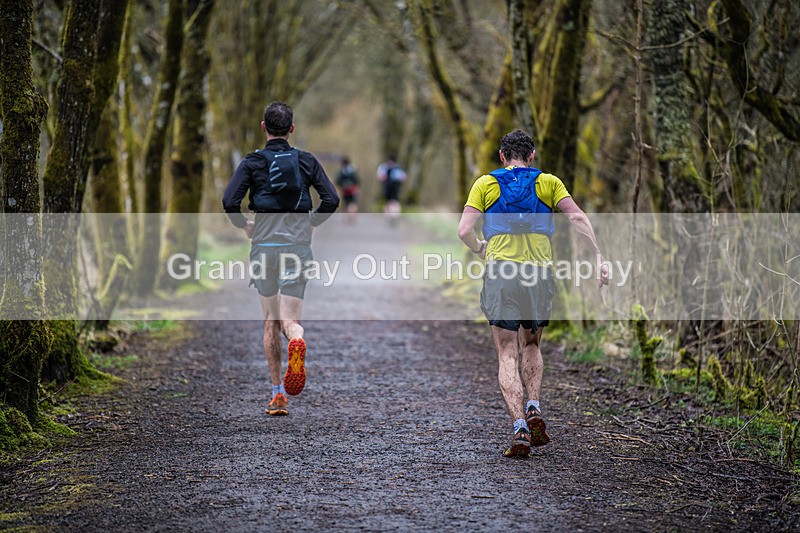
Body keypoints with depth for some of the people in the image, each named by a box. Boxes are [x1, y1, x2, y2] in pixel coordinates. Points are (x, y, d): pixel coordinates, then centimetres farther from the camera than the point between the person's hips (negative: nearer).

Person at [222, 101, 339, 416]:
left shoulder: (252, 162, 0)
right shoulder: (307, 161, 6)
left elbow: (229, 202, -10)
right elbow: (331, 199, 0)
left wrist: (244, 226, 8)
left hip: (264, 248, 0)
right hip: (298, 248, 1)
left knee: (271, 322, 12)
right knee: (289, 320, 0)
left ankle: (278, 394, 11)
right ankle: (297, 343, -39)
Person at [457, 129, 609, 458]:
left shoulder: (485, 184, 9)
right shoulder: (548, 182, 11)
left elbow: (464, 231, 0)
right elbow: (577, 217, -2)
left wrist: (480, 249, 20)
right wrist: (599, 256, -3)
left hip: (500, 272, -2)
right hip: (539, 274, 2)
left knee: (507, 356, 1)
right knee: (531, 346, 23)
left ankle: (520, 428, -12)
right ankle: (533, 410, 6)